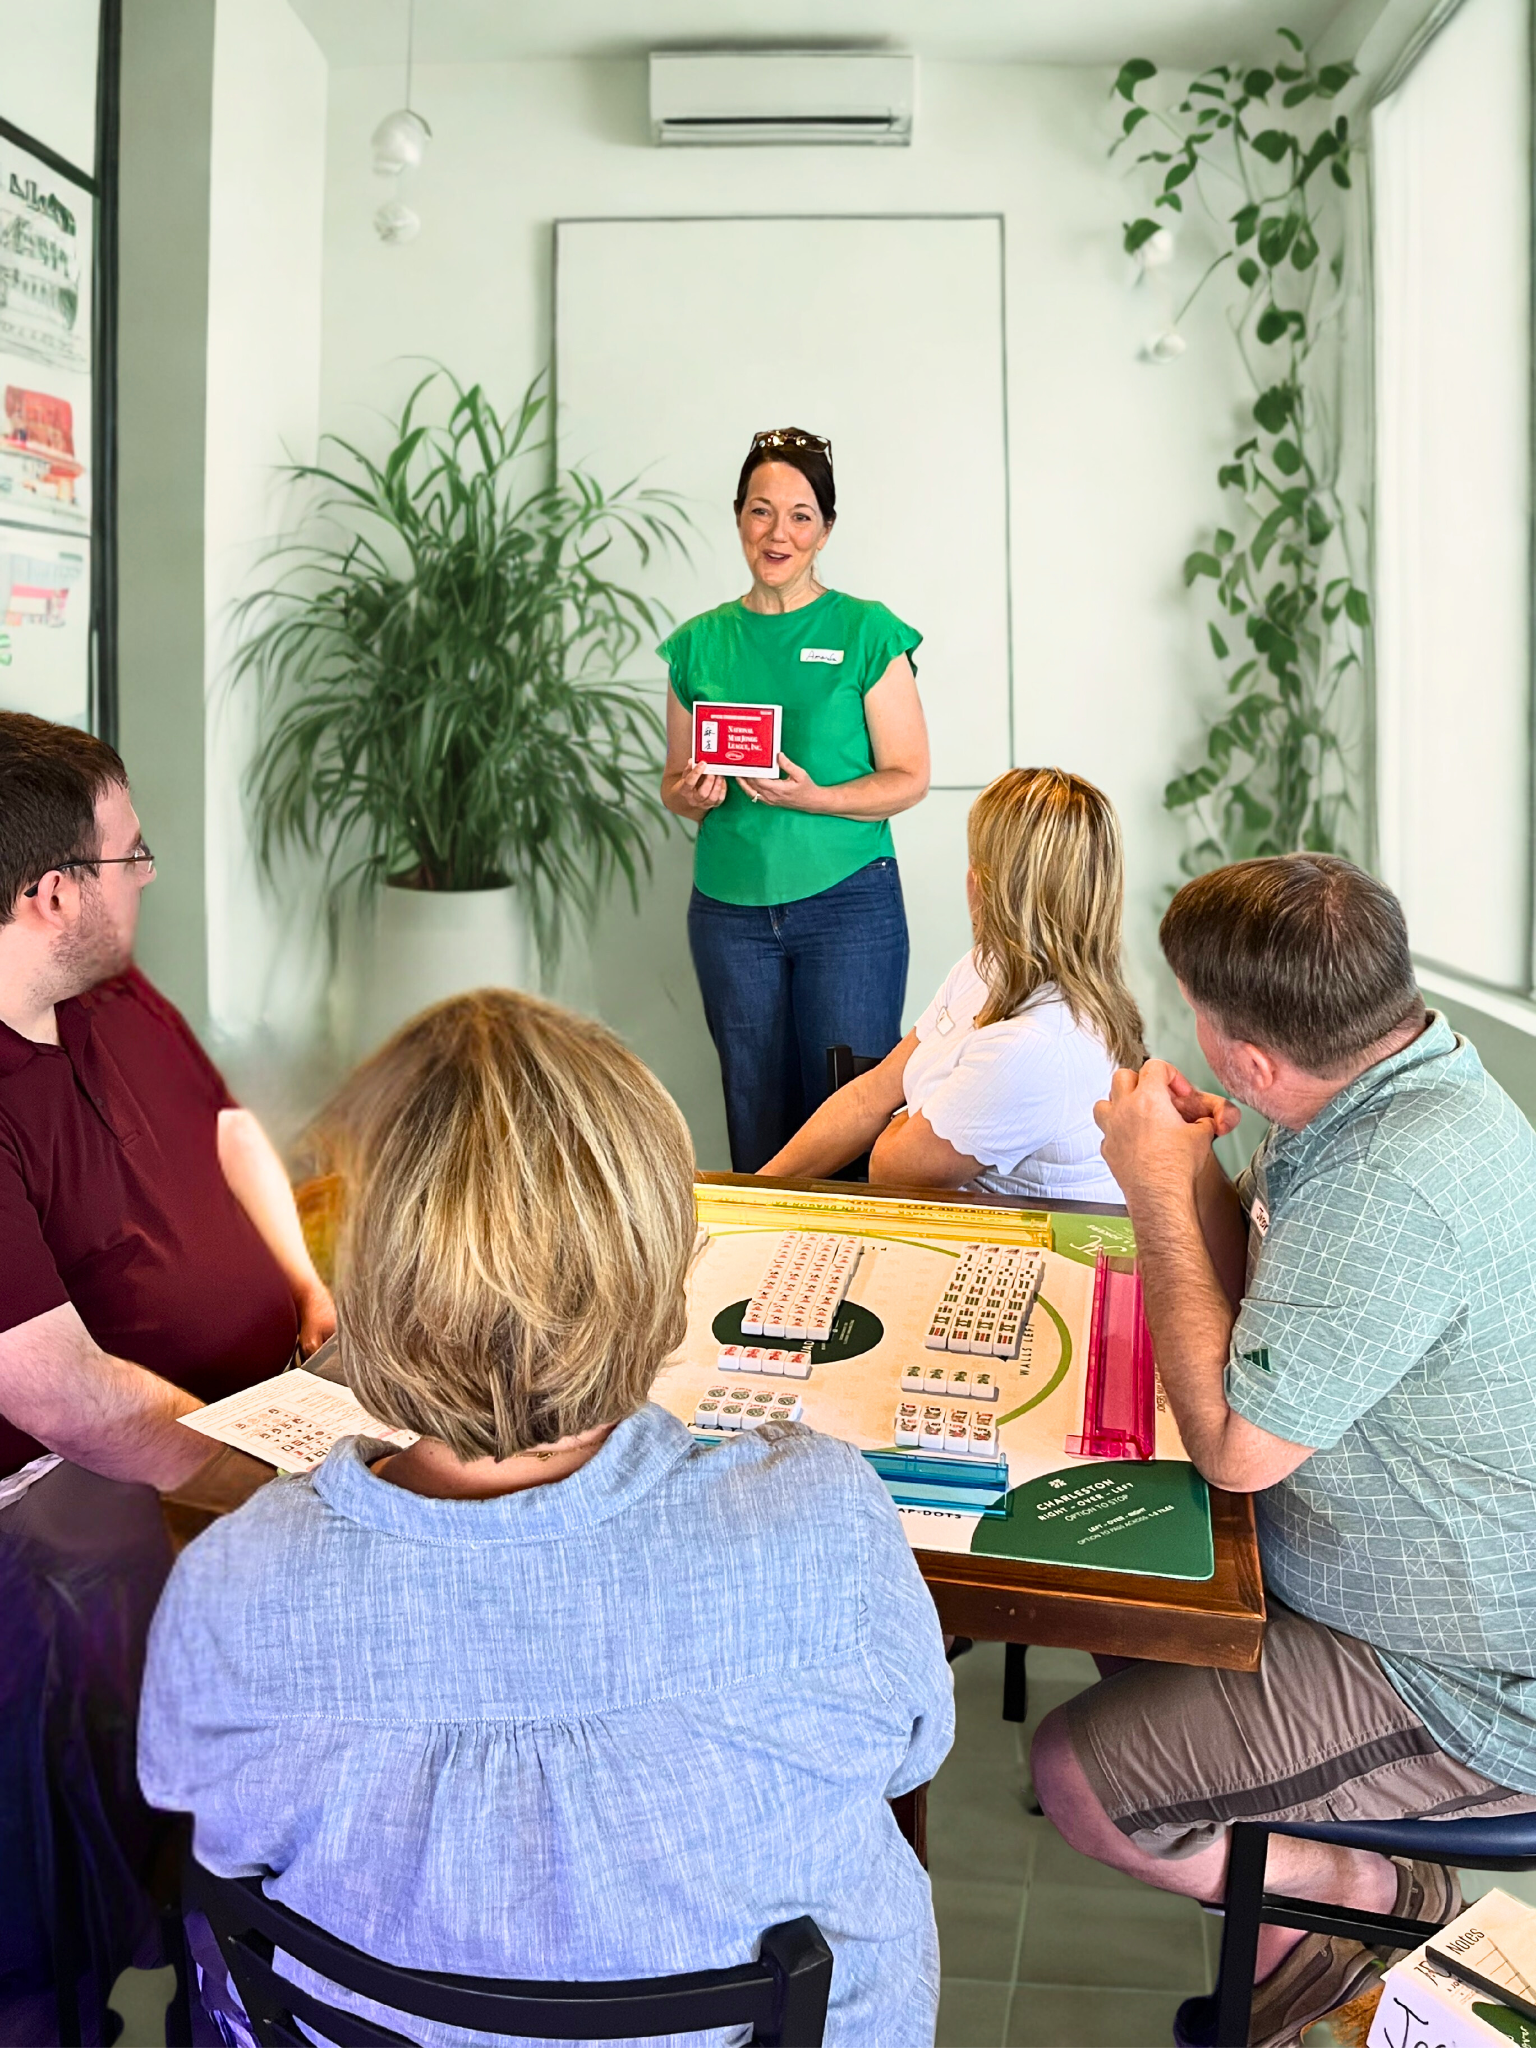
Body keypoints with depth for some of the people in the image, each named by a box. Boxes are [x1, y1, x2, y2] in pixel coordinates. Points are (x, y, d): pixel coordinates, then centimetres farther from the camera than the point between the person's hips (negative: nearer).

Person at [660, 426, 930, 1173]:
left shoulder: (867, 632, -1)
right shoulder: (699, 643, 9)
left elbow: (909, 776, -2)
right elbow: (674, 788, 15)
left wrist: (812, 797, -18)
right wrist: (694, 794, -8)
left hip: (848, 900, -3)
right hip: (729, 908, 3)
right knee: (756, 1129, 8)